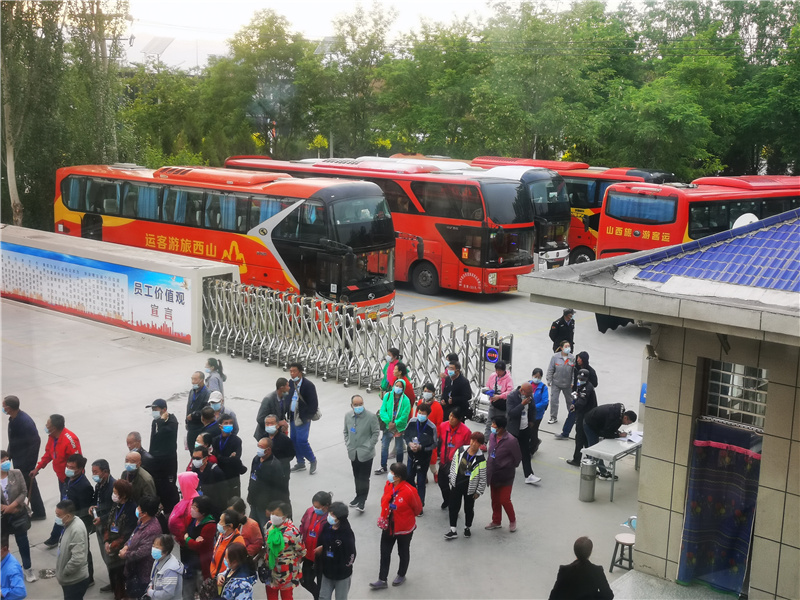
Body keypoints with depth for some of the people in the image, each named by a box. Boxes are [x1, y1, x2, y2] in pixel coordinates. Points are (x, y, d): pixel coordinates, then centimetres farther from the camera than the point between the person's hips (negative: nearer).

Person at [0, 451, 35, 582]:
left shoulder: (17, 473, -11)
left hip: (18, 514, 1)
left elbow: (24, 492, -8)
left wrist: (12, 505, -19)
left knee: (22, 541, 10)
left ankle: (28, 569, 25)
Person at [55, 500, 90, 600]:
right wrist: (62, 572, 11)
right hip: (70, 579, 9)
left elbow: (77, 559, -33)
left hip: (76, 580, -9)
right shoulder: (68, 524, 1)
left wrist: (64, 573, -18)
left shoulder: (76, 530, -29)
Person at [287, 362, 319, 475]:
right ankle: (300, 463, 26)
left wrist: (303, 418, -17)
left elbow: (313, 405, -15)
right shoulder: (291, 383, 5)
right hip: (293, 416, 7)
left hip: (303, 418, -7)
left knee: (301, 441, -11)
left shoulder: (308, 385, -15)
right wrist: (289, 415, 7)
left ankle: (313, 461, 11)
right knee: (294, 440, 10)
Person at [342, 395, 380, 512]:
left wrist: (368, 447, -10)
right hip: (353, 453, 5)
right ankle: (359, 496, 30)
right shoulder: (347, 415, 2)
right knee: (357, 477, 16)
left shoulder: (371, 416, -13)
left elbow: (376, 433, -7)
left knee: (364, 478, -2)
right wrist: (347, 444, 5)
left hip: (365, 453, -5)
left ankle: (362, 500, 6)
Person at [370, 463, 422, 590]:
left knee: (403, 552, 19)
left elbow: (418, 508, -12)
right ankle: (382, 580, 24)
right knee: (384, 553, 12)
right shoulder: (388, 485, -12)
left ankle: (401, 575, 42)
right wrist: (384, 517, 3)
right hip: (388, 527, 5)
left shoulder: (409, 491, -29)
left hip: (404, 528, -5)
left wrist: (406, 517, 3)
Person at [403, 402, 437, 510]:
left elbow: (434, 444, -11)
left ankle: (420, 505, 17)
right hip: (412, 455, 4)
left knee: (421, 482, 4)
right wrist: (410, 443, -14)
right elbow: (405, 434, 5)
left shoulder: (432, 427, -20)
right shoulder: (412, 421, -9)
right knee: (409, 477, 17)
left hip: (424, 458, -4)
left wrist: (421, 447, -23)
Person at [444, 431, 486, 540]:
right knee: (453, 507, 8)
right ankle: (453, 530, 19)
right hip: (456, 485, 3)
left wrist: (479, 491, -5)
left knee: (469, 509, 14)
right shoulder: (460, 451, -6)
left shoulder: (481, 459, -17)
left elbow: (483, 477, -9)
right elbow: (453, 465, 7)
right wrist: (452, 480, 9)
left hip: (470, 488, -3)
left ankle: (467, 528, 37)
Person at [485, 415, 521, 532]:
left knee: (504, 500, 1)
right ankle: (496, 521, 36)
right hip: (493, 475, 6)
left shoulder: (510, 440, -23)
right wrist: (489, 468, 7)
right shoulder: (492, 437, -4)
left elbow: (518, 457, -12)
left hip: (505, 476, -6)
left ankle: (512, 521, 26)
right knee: (495, 500, 18)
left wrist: (510, 468, -1)